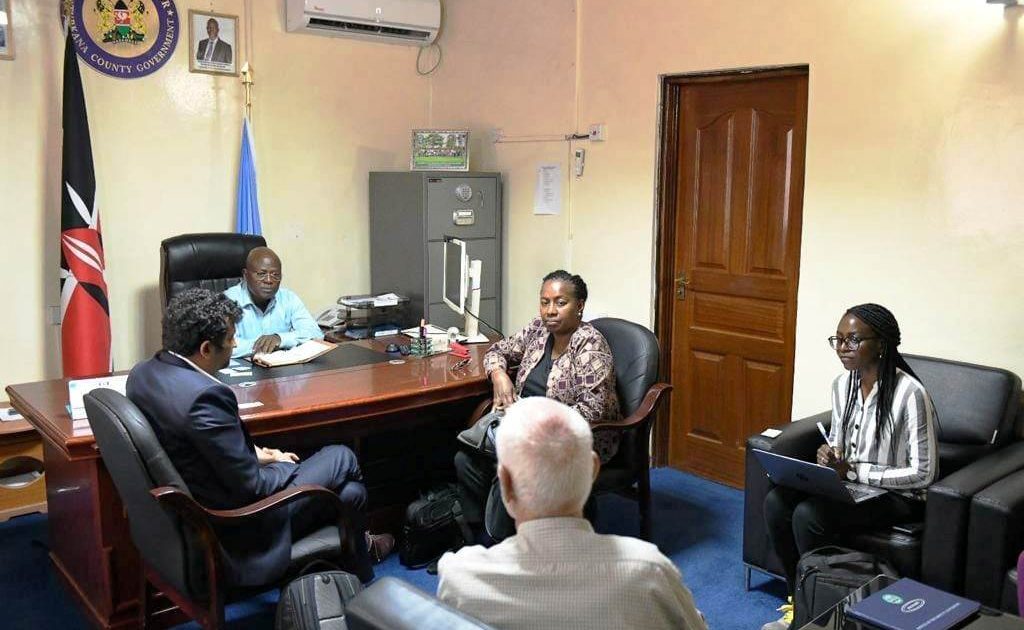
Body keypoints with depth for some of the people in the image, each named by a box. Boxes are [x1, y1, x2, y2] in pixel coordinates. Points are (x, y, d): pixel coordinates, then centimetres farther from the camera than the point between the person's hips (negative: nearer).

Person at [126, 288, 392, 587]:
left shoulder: (143, 372, -3)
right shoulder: (205, 396, -32)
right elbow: (252, 487, -24)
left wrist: (255, 454, 8)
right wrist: (285, 465, -4)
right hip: (232, 530, -8)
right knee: (342, 459, 10)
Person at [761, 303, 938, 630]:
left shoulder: (909, 393, -21)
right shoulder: (842, 384, 1)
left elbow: (923, 473, -18)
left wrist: (854, 471, -21)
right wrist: (828, 456, -10)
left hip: (898, 495, -7)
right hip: (850, 483, 7)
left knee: (808, 514, -29)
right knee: (776, 501, -18)